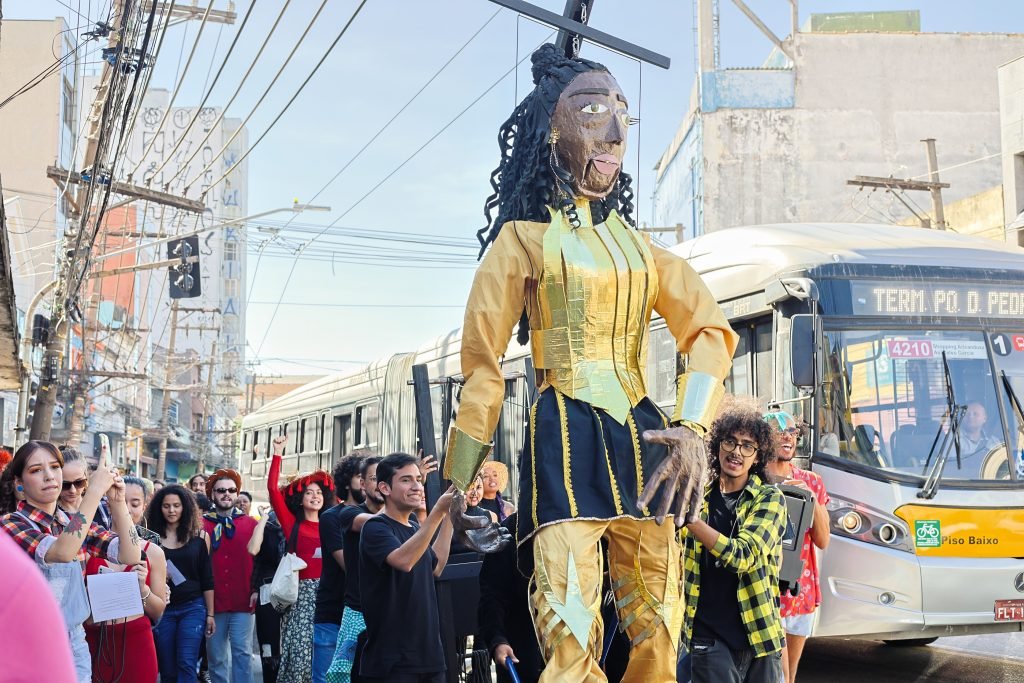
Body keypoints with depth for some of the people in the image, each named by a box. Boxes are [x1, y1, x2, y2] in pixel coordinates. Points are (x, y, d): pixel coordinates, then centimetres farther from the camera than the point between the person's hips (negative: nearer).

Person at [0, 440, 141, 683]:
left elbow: (131, 556, -6)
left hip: (75, 645, 5)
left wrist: (117, 501, -18)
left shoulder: (75, 523, 6)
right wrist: (95, 490, -28)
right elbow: (62, 553, -30)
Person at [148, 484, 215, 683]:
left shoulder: (199, 536, 1)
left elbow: (207, 579, 4)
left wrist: (210, 614, 2)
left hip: (193, 607, -1)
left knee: (186, 665, -12)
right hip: (162, 609, 1)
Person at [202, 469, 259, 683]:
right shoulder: (201, 524, 2)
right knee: (216, 656, 8)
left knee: (242, 652, -4)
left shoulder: (251, 524, 4)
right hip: (213, 601, 1)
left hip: (243, 600, -1)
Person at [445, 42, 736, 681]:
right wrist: (458, 487, 3)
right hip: (567, 438, -5)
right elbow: (483, 368, 4)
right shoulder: (524, 239, 5)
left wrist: (693, 428, -14)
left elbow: (709, 330, 5)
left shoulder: (638, 244, 18)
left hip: (642, 439, 5)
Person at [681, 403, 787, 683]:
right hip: (709, 638, 1)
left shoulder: (769, 498, -1)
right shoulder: (697, 495, 5)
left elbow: (742, 556, -17)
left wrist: (692, 520, -25)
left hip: (759, 635, -1)